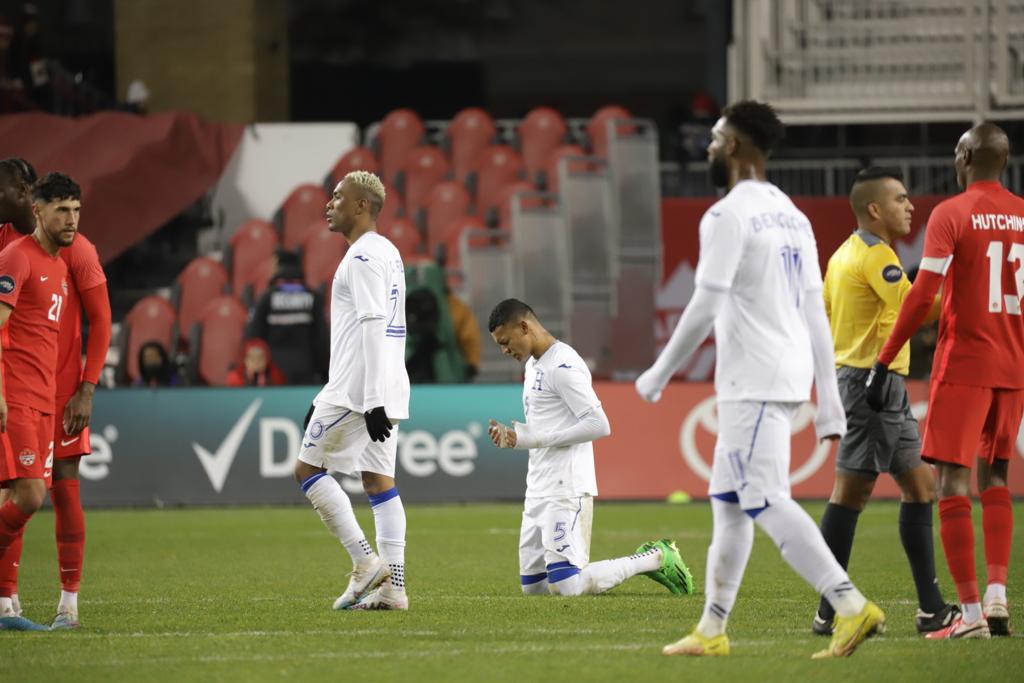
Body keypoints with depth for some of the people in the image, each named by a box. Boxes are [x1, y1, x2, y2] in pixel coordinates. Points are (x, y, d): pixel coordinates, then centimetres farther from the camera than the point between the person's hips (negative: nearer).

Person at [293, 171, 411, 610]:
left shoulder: (363, 256, -13)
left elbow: (373, 327, -20)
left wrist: (372, 402, -25)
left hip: (359, 389, -9)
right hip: (386, 392, 9)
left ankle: (365, 562, -6)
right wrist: (327, 397, 27)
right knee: (379, 481, 6)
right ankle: (392, 587, 0)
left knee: (308, 469, 0)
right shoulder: (387, 253, 19)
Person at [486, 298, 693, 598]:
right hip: (538, 492, 10)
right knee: (532, 586, 8)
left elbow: (599, 425, -20)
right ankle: (643, 560, 18)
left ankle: (655, 559, 1)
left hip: (567, 490, -10)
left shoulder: (564, 367, -13)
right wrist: (512, 435, 5)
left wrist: (530, 438, -18)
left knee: (565, 587, -17)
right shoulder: (533, 364, 18)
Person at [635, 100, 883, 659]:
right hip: (792, 376, 9)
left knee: (766, 503, -11)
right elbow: (816, 313, 14)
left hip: (752, 382, -9)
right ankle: (711, 630, 18)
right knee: (726, 502, 14)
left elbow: (704, 309, -16)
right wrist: (829, 400, 15)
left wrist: (659, 375, -6)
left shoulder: (727, 216, -12)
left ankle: (852, 607, -21)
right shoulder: (792, 216, 15)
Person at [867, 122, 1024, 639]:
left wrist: (883, 363, -11)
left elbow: (923, 295, -15)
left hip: (963, 364, -5)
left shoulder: (950, 215, -8)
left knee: (952, 483, -3)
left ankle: (971, 612, -9)